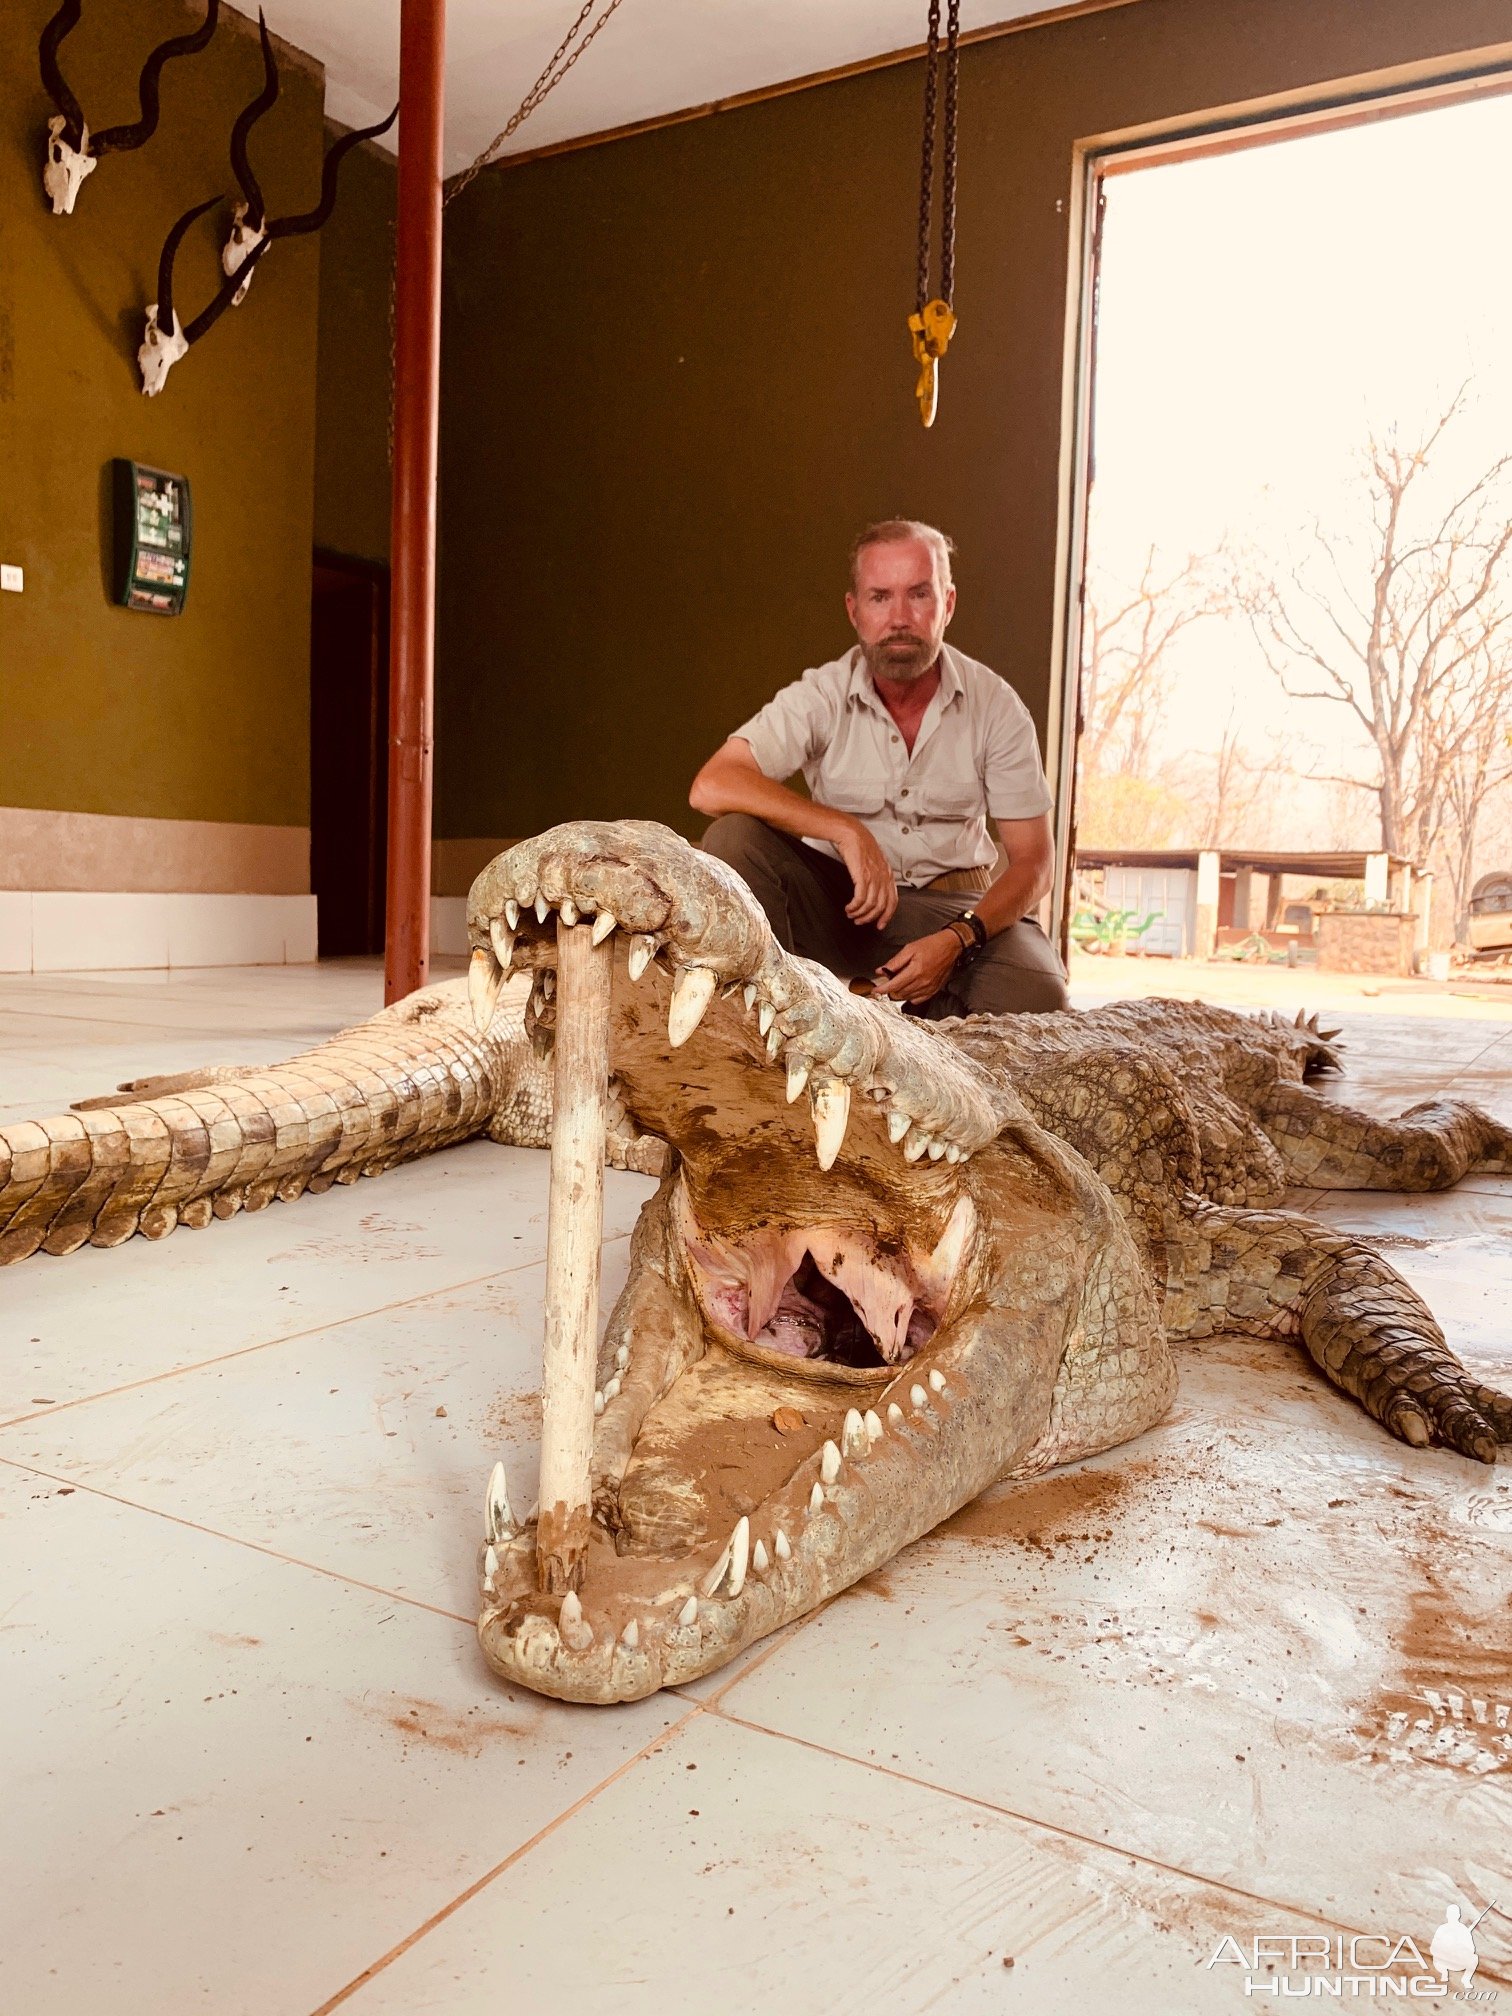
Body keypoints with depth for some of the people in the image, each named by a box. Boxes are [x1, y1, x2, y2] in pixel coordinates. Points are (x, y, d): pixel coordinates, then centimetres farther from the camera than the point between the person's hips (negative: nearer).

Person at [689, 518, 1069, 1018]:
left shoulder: (995, 705, -7)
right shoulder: (820, 697, -10)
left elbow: (1033, 859, -5)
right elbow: (710, 787, -24)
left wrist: (958, 939, -24)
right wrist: (846, 830, -31)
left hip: (952, 907, 1)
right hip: (839, 900, 0)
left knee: (1036, 998, -29)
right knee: (734, 837, -26)